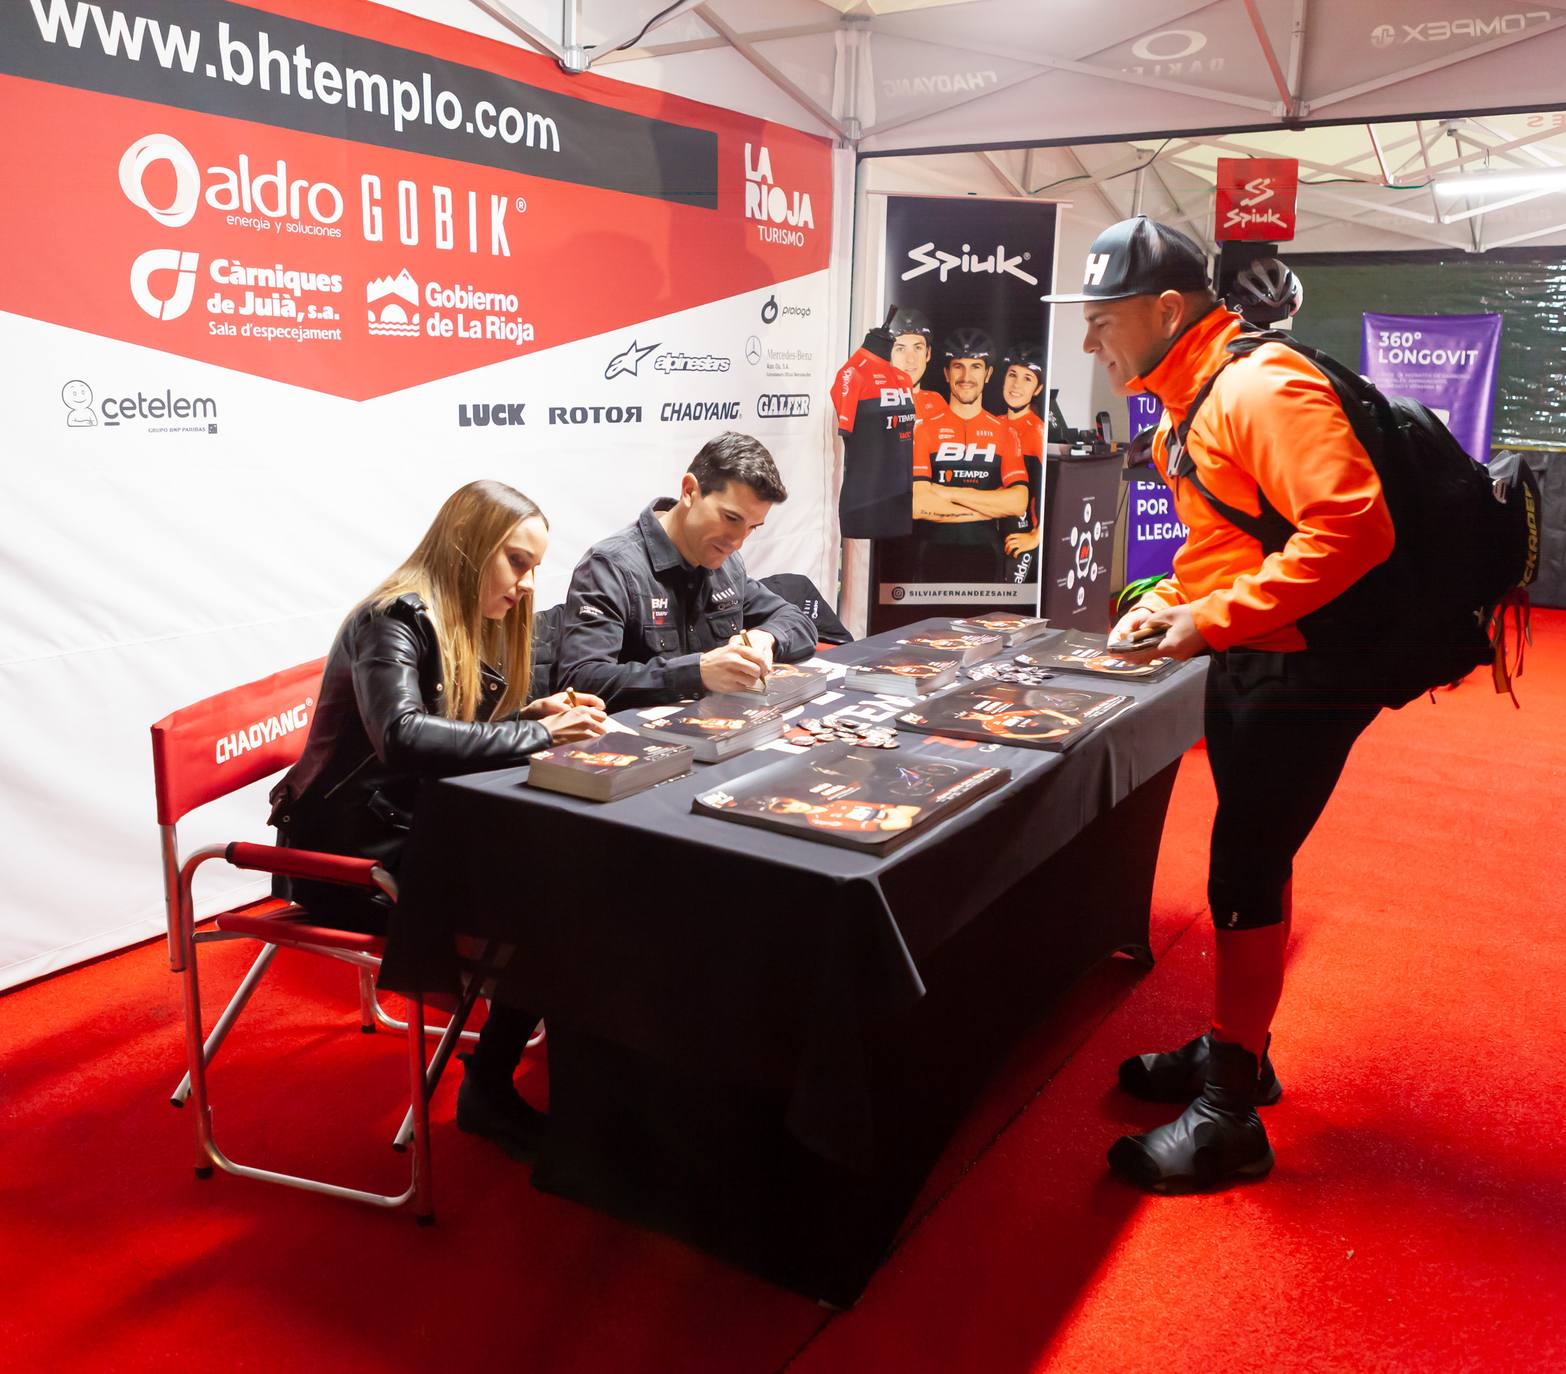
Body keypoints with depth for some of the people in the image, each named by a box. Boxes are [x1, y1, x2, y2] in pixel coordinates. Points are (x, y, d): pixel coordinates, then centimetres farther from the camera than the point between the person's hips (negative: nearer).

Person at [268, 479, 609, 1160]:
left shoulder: (464, 625, 11)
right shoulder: (394, 620, -18)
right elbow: (402, 737, -35)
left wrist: (537, 714, -7)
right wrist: (534, 733, -30)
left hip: (412, 830, 8)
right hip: (352, 855, -8)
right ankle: (487, 1091, -1)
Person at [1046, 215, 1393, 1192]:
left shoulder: (1261, 389, -21)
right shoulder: (1188, 403, 11)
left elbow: (1353, 527, -30)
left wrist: (1217, 619, -27)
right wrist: (1170, 601, 4)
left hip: (1301, 672, -10)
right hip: (1247, 663, 10)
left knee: (1245, 874, -4)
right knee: (1251, 861, 18)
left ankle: (1228, 1119, 9)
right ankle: (1237, 1053, 35)